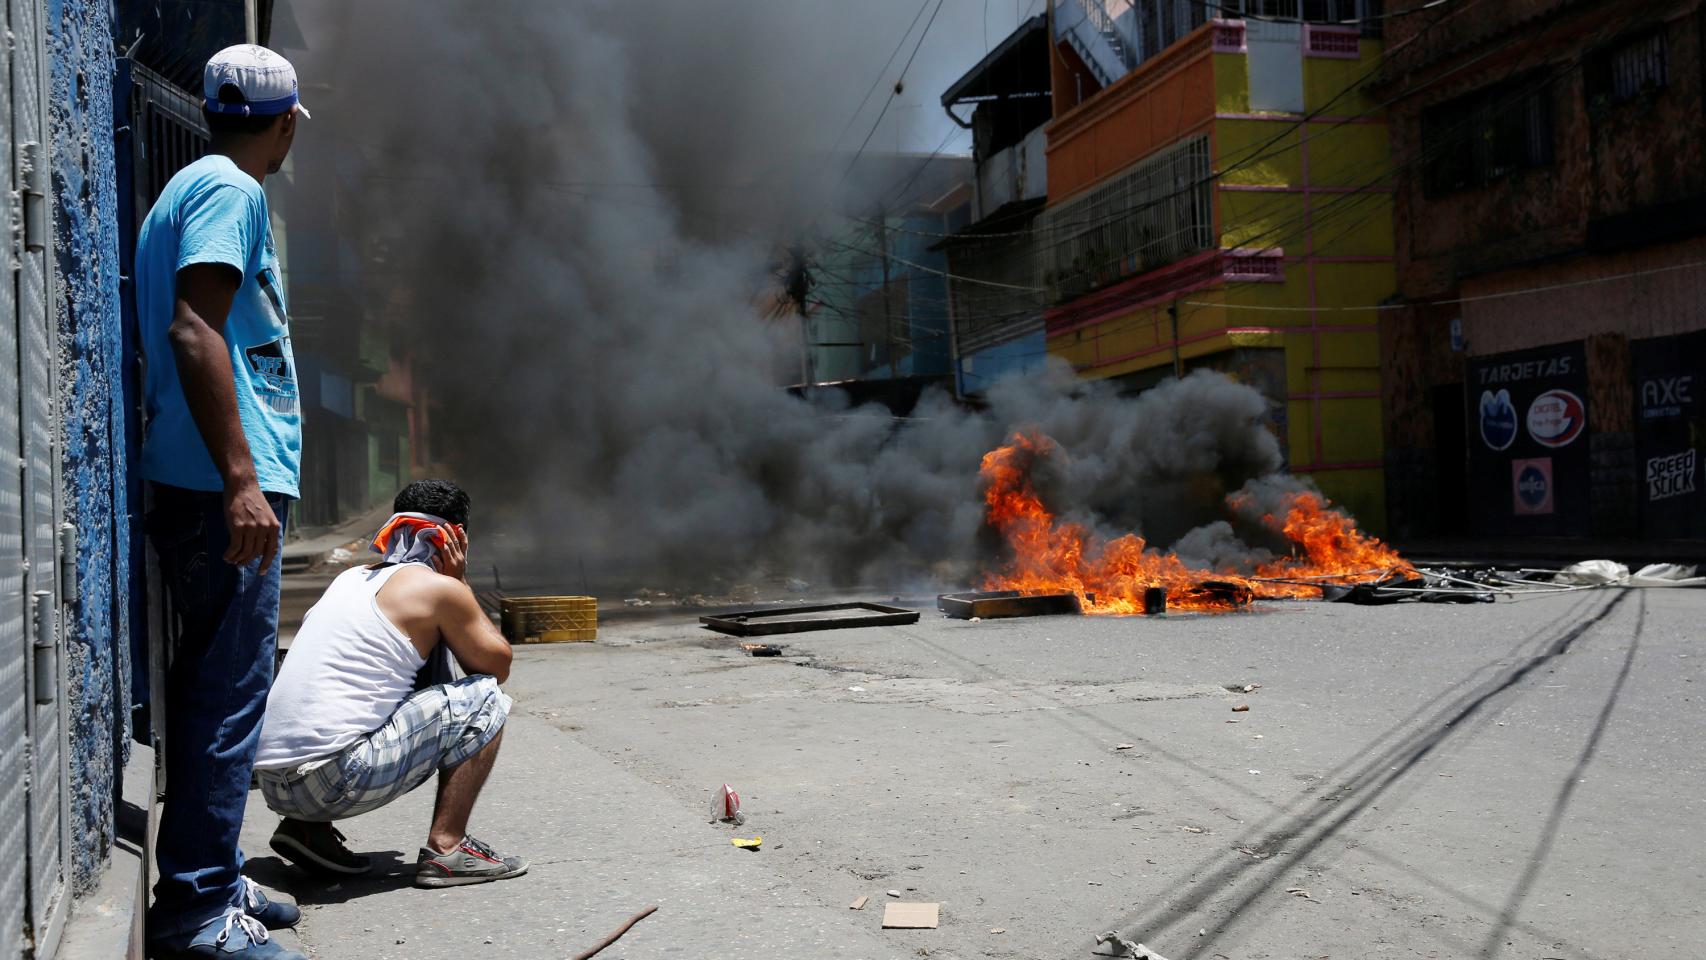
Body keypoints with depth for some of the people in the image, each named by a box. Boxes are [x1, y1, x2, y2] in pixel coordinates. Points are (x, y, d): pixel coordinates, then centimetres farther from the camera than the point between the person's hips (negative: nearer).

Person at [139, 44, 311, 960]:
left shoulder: (190, 189, 22)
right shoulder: (229, 190, -8)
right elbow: (194, 328, -19)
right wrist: (241, 478, -24)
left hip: (206, 485, 10)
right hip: (224, 484, -10)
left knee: (215, 684, 14)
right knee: (231, 691, -7)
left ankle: (208, 882, 24)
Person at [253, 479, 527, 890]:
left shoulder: (353, 577, 20)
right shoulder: (438, 586, -2)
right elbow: (498, 665, 11)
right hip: (334, 781, -8)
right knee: (484, 699, 3)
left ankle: (308, 828, 18)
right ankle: (446, 848, -1)